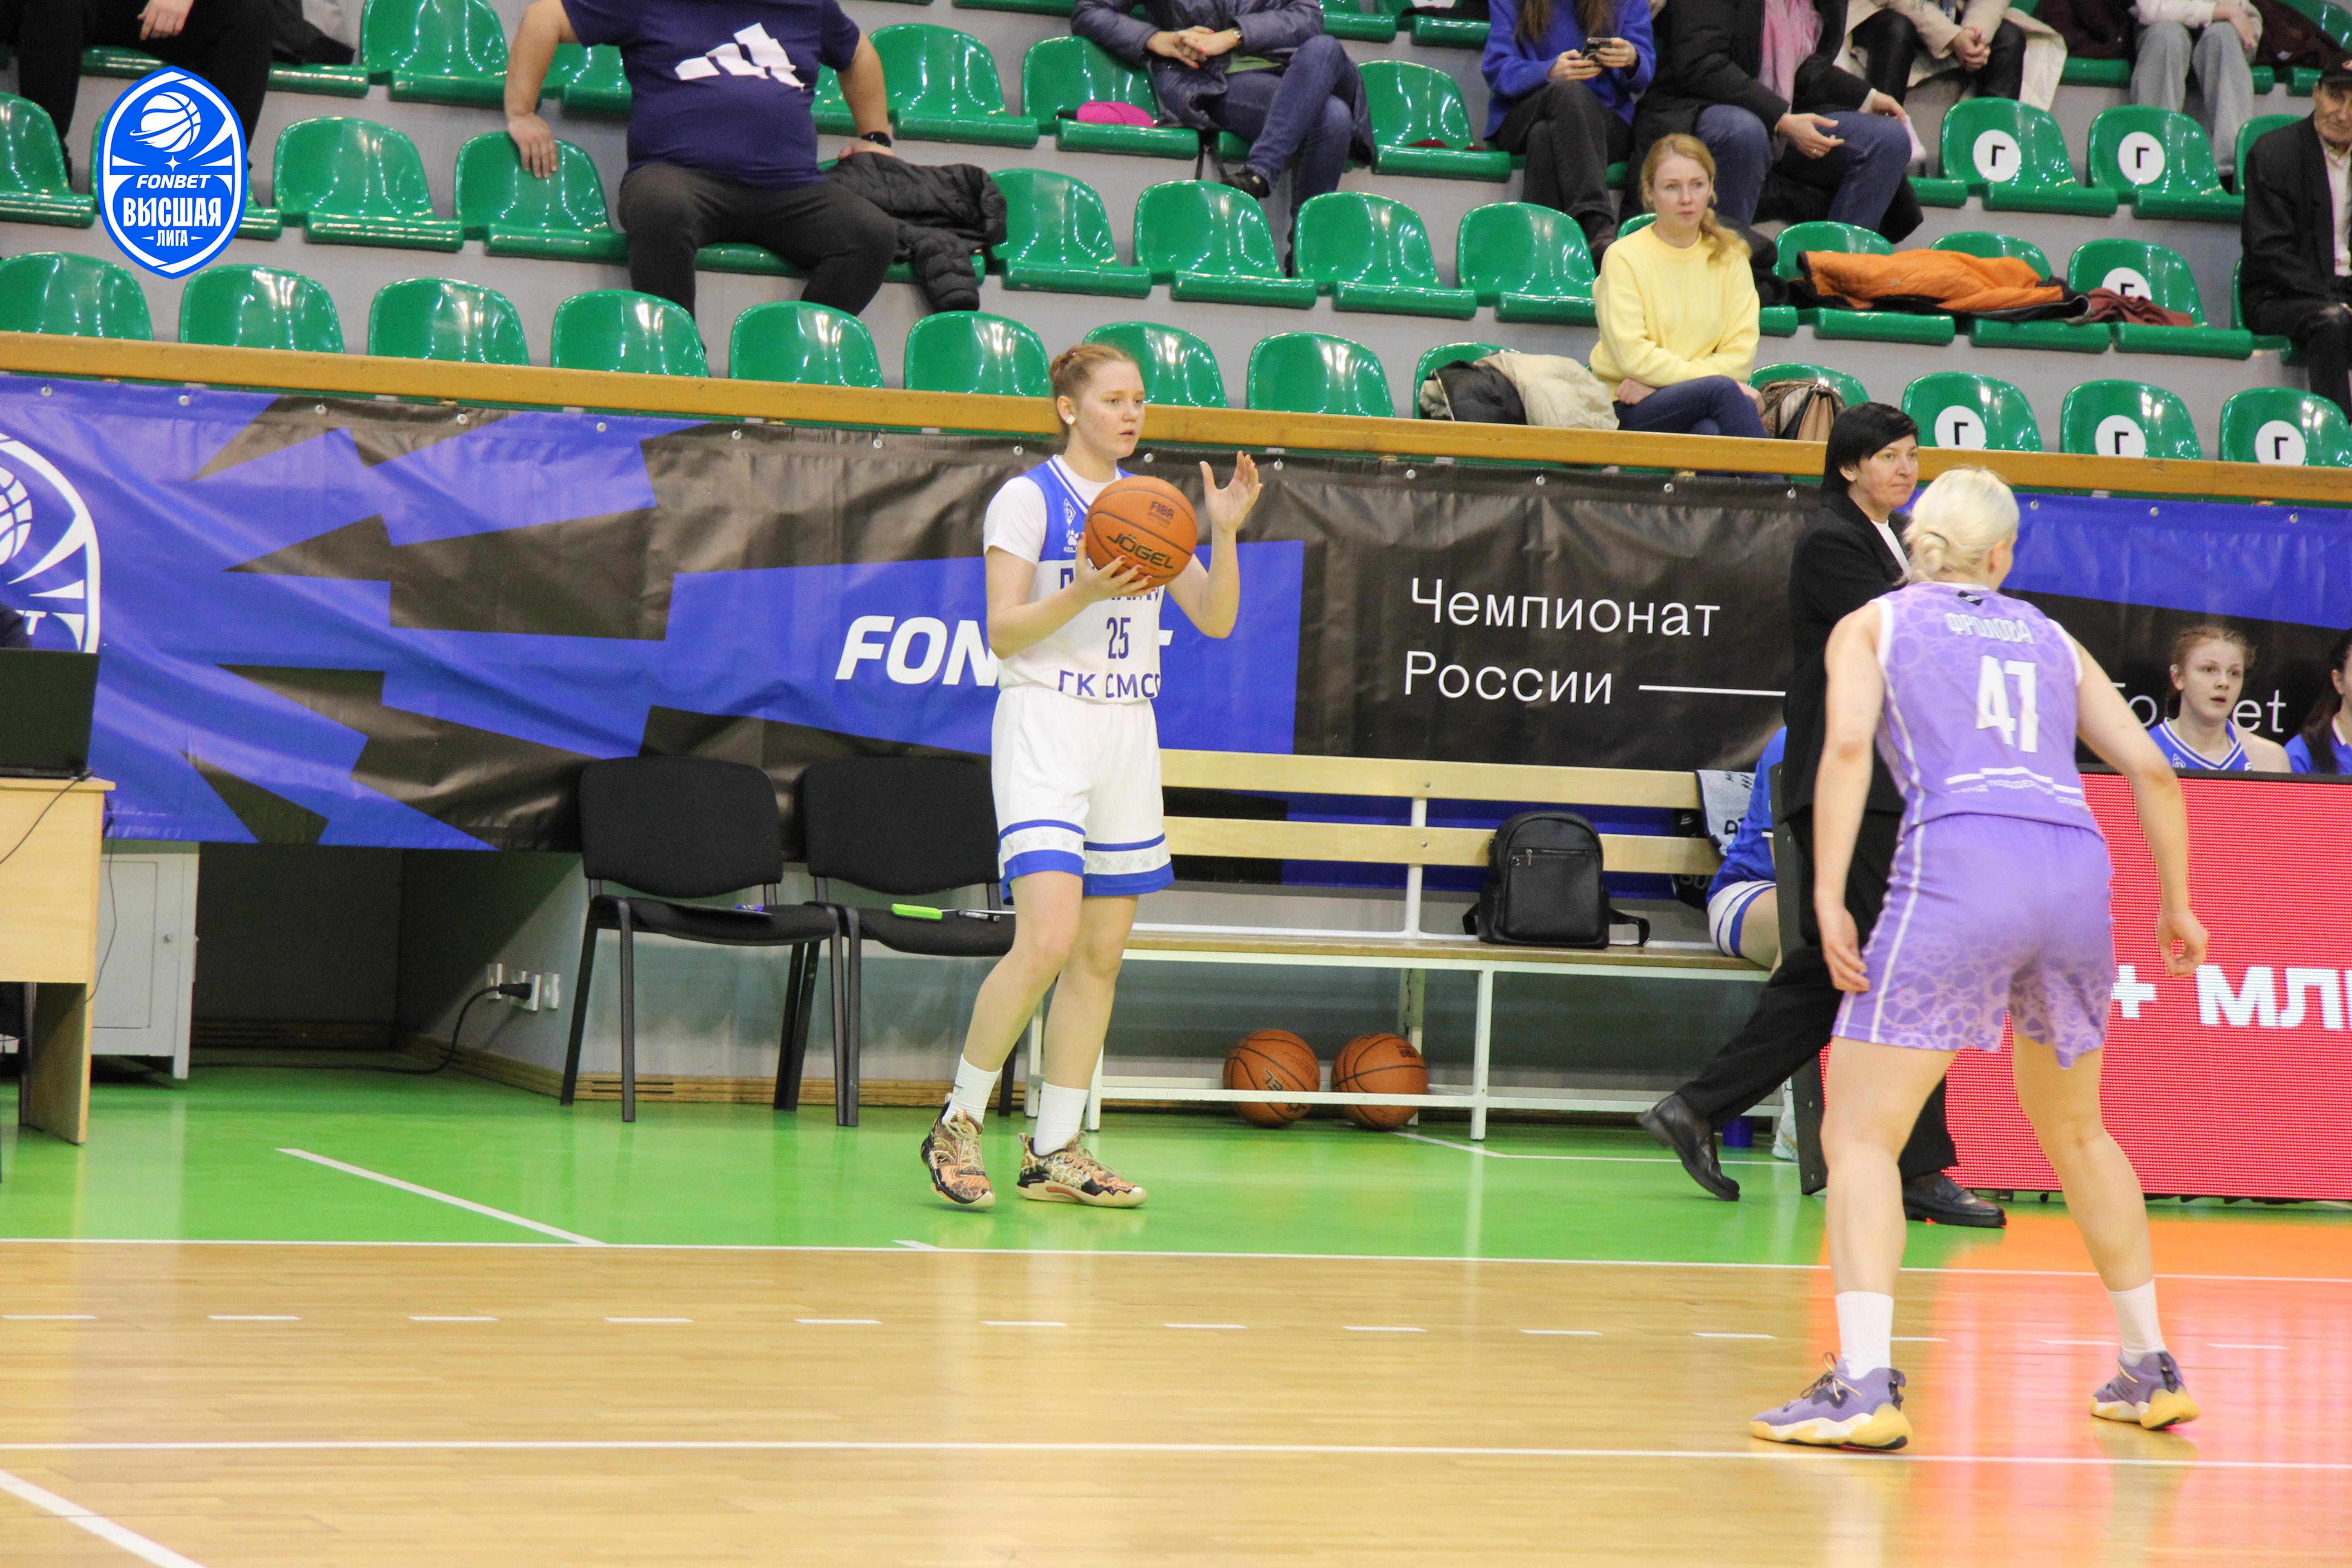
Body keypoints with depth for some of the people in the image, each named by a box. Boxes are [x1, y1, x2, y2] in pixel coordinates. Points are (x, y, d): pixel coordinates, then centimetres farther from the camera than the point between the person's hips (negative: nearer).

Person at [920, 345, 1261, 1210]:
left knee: (1101, 953, 5)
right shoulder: (1026, 499, -3)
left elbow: (1216, 619, 9)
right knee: (1048, 937, -19)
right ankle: (959, 1122, -6)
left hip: (1128, 733, 6)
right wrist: (1085, 593, -23)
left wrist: (1225, 531, -6)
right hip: (1044, 725, -6)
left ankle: (1055, 1152, 10)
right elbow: (1002, 632, -8)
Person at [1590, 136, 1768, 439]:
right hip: (1629, 413, -2)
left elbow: (1740, 355, 1)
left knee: (1710, 431, -36)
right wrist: (1711, 379, -18)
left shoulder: (1729, 256, 10)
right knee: (1723, 390, -33)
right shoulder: (1623, 257, 0)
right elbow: (1634, 357, -9)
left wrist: (1655, 382, -11)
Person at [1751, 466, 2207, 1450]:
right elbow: (2149, 769, 19)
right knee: (2073, 1134, 25)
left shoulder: (1872, 625, 17)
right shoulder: (2050, 640, 26)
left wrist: (1829, 899, -7)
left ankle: (1865, 1387, -16)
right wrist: (2178, 907, 28)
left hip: (1957, 865, -4)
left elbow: (1849, 744, -2)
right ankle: (2150, 1372, 32)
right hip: (2077, 865, 4)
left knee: (1858, 1136, 0)